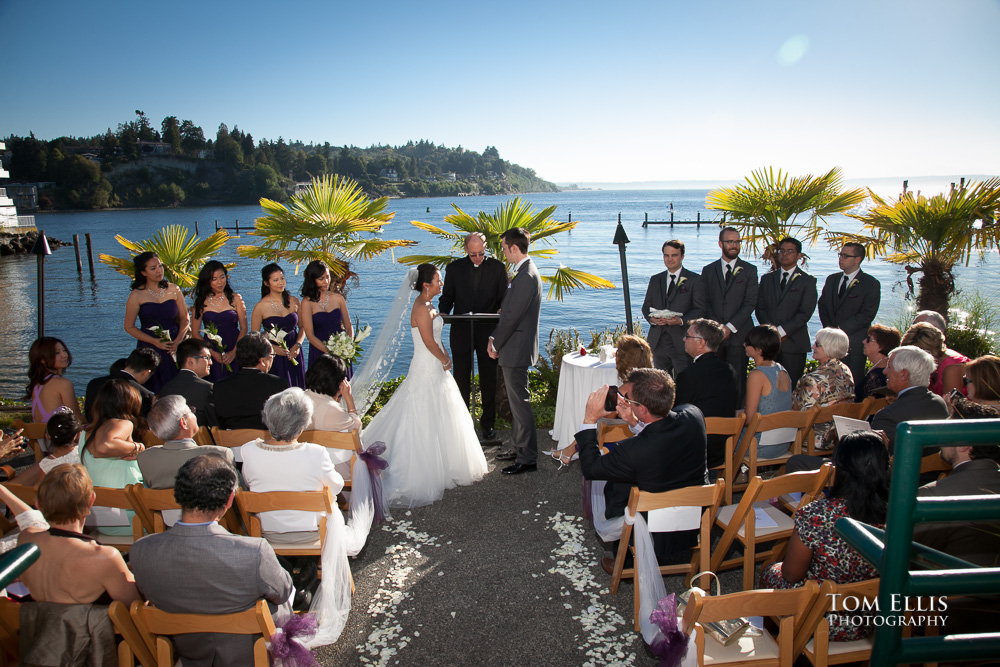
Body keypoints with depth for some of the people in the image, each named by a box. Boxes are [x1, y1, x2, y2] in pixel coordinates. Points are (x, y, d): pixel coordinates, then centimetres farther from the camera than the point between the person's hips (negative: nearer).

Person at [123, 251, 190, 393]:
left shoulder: (174, 290, 5)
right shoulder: (137, 295, -2)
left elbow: (184, 319, 9)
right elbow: (129, 327, 1)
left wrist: (178, 340, -7)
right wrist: (155, 341, -11)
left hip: (174, 348, 2)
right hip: (149, 349, -2)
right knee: (154, 392, -3)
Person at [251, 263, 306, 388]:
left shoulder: (294, 301, 4)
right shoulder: (261, 306, -6)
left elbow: (302, 327, 12)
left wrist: (297, 345, -5)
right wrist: (273, 348, -14)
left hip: (294, 355, 3)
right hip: (273, 359, -3)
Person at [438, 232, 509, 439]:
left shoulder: (497, 267, 2)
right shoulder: (454, 268, 4)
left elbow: (503, 298, 4)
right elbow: (447, 297, 9)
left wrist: (502, 310, -18)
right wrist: (443, 313, -11)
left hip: (488, 331, 0)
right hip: (461, 331, 1)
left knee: (489, 380, 7)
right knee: (461, 379, 9)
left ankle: (488, 423, 22)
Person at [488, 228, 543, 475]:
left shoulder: (526, 276, -20)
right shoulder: (524, 273, 13)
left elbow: (512, 316, -22)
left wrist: (496, 345, -11)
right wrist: (495, 338, 10)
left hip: (517, 350, -11)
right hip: (515, 349, 11)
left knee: (520, 404, -3)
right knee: (516, 402, 19)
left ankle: (527, 459, 6)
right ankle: (519, 448, 31)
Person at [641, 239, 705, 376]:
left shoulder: (695, 280, 3)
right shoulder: (655, 280, 16)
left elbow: (700, 309, -3)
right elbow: (646, 306, 17)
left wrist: (681, 320, -20)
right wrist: (651, 318, -6)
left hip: (682, 342, -4)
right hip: (658, 342, 4)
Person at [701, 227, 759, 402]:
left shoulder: (749, 270, 7)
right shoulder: (708, 270, 12)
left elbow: (750, 303, -1)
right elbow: (706, 302, 7)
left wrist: (730, 327, -10)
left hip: (738, 334, -1)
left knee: (737, 380, -3)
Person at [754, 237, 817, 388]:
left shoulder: (808, 281, 5)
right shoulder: (767, 278, 16)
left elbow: (805, 312, -5)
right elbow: (760, 307, 10)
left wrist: (782, 331, -13)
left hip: (793, 343, -3)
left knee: (791, 387, -3)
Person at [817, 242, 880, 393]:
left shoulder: (871, 284, -2)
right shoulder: (831, 279, 16)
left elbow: (867, 315, -9)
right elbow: (822, 305, 15)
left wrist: (841, 330, -13)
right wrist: (829, 328, -1)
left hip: (854, 343, -4)